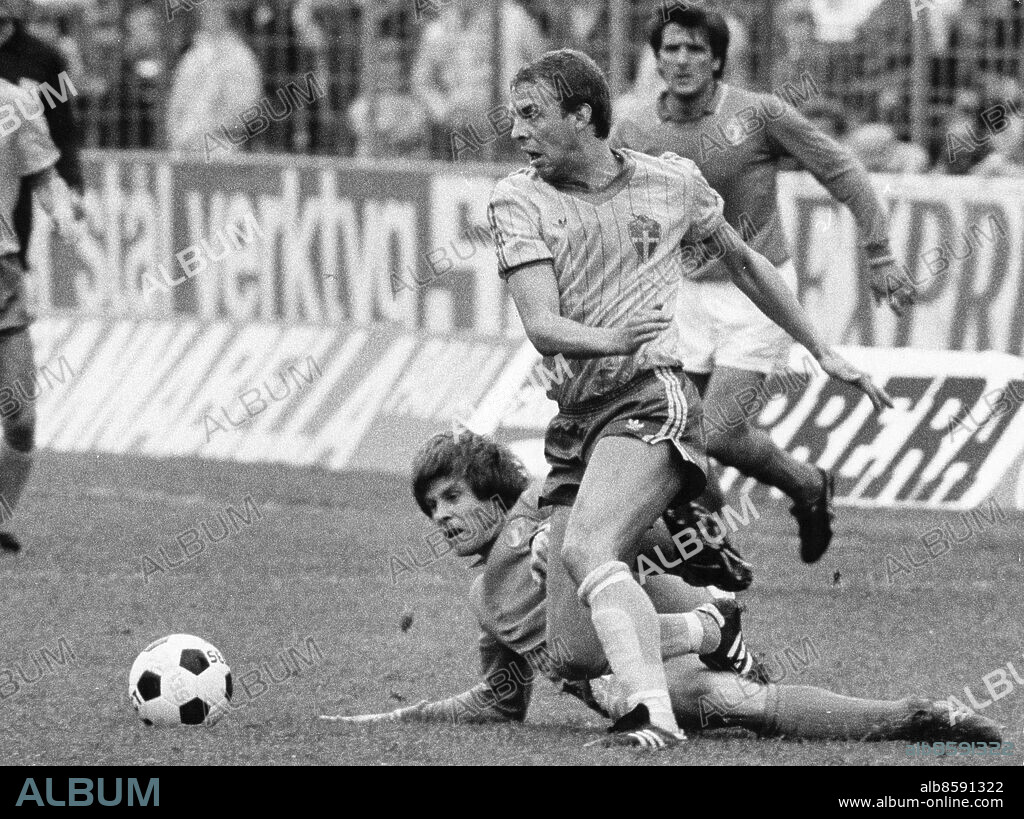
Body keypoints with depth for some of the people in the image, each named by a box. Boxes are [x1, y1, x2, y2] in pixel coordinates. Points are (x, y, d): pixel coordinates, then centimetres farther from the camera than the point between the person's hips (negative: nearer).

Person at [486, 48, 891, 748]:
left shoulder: (671, 183, 8)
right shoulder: (519, 200, 4)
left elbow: (742, 262, 27)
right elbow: (541, 324, -9)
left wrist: (823, 352, 30)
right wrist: (610, 340, -30)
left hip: (652, 405, -4)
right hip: (575, 422, 4)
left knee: (585, 550, -33)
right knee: (569, 652, -5)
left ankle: (657, 715, -42)